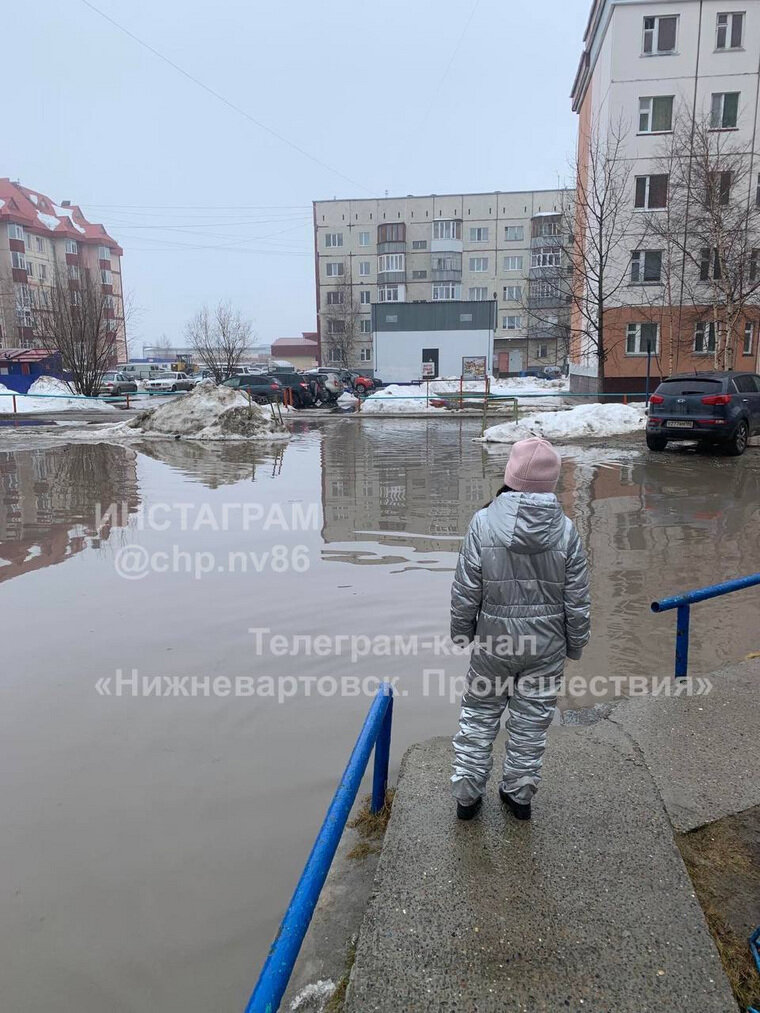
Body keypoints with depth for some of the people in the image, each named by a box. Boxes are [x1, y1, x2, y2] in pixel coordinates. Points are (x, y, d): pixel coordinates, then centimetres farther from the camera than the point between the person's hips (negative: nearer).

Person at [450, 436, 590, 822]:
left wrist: (462, 630, 6)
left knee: (479, 715, 17)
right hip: (546, 645, 1)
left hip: (493, 640, -1)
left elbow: (466, 589, -10)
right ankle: (519, 794, 33)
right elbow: (577, 598, -4)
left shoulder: (484, 522, -16)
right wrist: (575, 643, 10)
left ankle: (467, 794, 27)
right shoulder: (565, 530, -11)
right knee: (532, 720, 17)